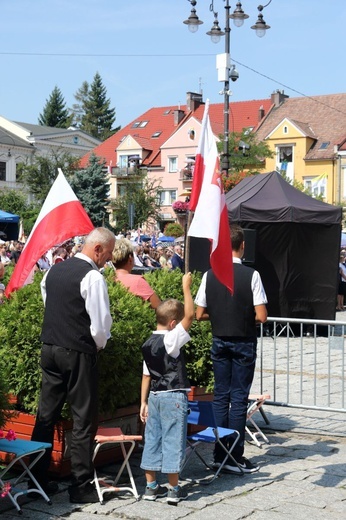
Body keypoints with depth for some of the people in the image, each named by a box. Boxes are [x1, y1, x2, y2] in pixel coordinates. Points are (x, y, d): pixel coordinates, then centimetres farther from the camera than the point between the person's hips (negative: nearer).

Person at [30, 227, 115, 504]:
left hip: (49, 348, 7)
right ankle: (81, 485, 6)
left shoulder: (53, 270, 9)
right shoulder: (93, 277, -14)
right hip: (78, 353, -7)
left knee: (46, 415, 13)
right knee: (84, 419, 1)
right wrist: (99, 345, 3)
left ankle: (38, 479, 20)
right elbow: (101, 324, -16)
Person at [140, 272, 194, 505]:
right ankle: (174, 489, 7)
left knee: (153, 439, 10)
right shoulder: (171, 340, -14)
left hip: (154, 396, 7)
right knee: (173, 440, 0)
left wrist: (144, 402, 14)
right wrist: (186, 287, -16)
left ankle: (151, 486, 17)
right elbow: (190, 314, -22)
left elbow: (146, 375, 10)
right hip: (174, 398, -7)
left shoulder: (148, 344, 7)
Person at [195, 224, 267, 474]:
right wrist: (245, 315, 6)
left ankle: (219, 454, 17)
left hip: (219, 341, 4)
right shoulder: (251, 275, -13)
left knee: (221, 395, 11)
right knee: (239, 397, 3)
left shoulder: (210, 275, -3)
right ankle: (235, 457, 6)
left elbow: (199, 314, 0)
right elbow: (261, 316, -14)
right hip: (244, 342, -3)